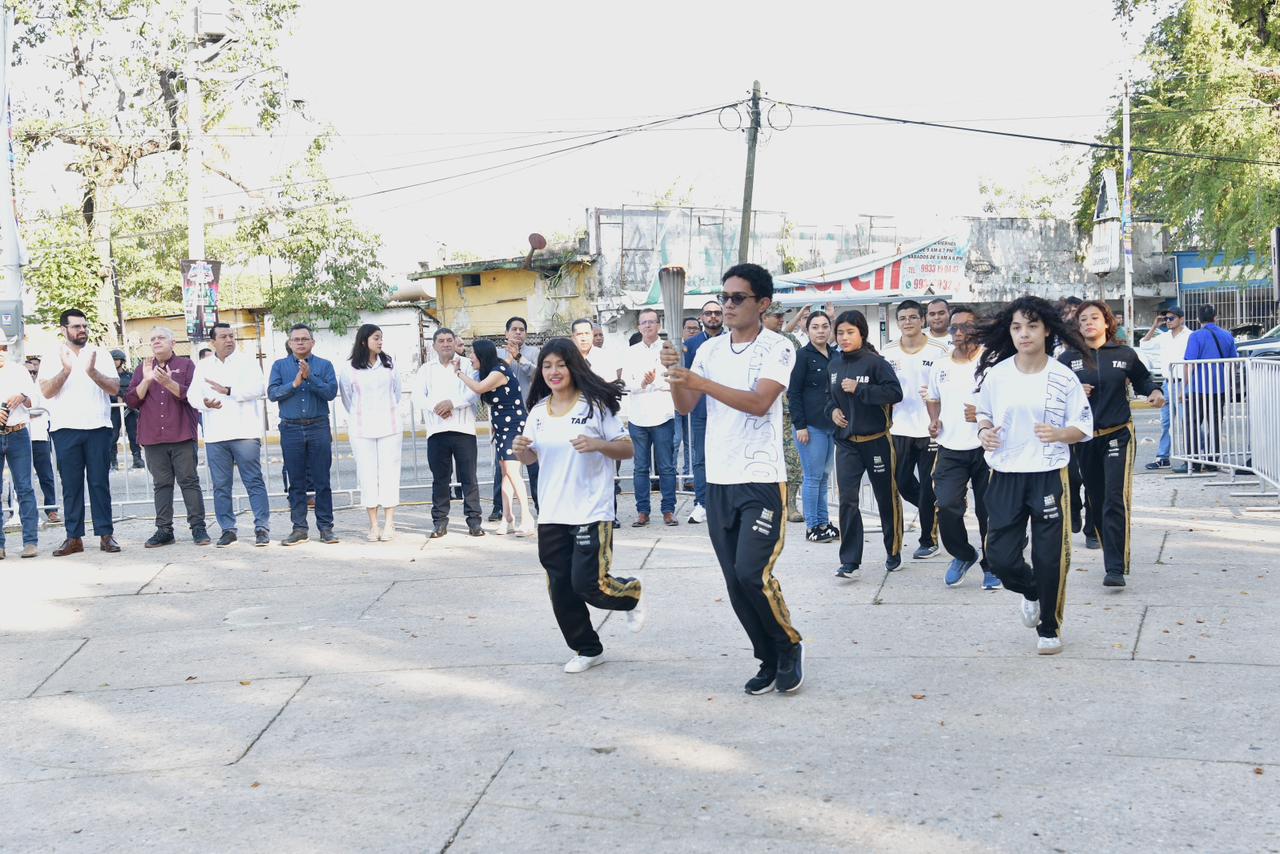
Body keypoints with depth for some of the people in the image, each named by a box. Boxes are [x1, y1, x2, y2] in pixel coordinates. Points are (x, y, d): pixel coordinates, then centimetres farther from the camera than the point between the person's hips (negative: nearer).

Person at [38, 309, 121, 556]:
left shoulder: (100, 354, 7)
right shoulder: (52, 357, 6)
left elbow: (115, 388, -3)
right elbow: (46, 392, -6)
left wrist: (93, 372, -19)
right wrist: (65, 370, -20)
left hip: (98, 427, 0)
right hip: (65, 429, 0)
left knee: (99, 482, 2)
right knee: (71, 484, 3)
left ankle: (106, 534, 5)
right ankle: (74, 537, 7)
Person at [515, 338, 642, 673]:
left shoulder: (595, 405, -7)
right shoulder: (538, 411, 8)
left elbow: (627, 449, -4)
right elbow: (530, 458, 17)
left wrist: (597, 444, -22)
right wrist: (521, 449, -6)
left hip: (591, 512, -5)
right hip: (551, 516, 5)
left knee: (588, 584, -11)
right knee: (561, 588, 7)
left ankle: (630, 594, 23)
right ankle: (587, 649, 25)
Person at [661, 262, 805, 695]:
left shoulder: (778, 348, -6)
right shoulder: (709, 349, 11)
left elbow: (759, 402, -20)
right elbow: (685, 405, 6)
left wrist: (701, 382, -27)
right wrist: (674, 374, -14)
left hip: (762, 481, -6)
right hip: (718, 481, 6)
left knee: (752, 574, -15)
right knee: (735, 583, 7)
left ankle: (790, 647, 9)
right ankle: (769, 661, 22)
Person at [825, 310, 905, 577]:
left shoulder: (875, 362, -11)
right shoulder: (834, 365, 7)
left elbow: (895, 393, -20)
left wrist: (859, 389, -23)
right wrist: (832, 410, 1)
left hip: (876, 441, -4)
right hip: (846, 443, 4)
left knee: (886, 498, 9)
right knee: (847, 501, -4)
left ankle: (893, 553, 26)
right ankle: (849, 561, -1)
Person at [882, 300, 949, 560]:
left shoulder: (938, 351, -5)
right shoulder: (888, 352, 4)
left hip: (929, 429, -3)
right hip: (900, 429, 4)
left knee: (927, 487, 3)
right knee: (903, 483, 9)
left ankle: (928, 540, 15)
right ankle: (934, 512, 36)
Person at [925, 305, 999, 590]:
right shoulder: (940, 366, 10)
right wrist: (934, 420, 7)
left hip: (985, 449, -3)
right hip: (950, 450, 3)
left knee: (988, 512, 3)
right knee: (947, 507, -10)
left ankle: (991, 566, 21)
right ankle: (963, 555, 15)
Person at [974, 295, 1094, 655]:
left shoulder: (1063, 377, -5)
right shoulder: (995, 374, -1)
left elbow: (1083, 428, 0)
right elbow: (983, 414, 14)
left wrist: (1058, 433, -21)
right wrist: (985, 432, -8)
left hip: (1049, 476, -2)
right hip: (1005, 476, 2)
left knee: (1050, 558, 2)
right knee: (1000, 557, 0)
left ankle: (1050, 629, 24)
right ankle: (1031, 592, 35)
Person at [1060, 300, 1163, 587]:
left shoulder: (1124, 354, 2)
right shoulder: (1068, 358, 1)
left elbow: (1142, 378, 19)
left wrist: (1153, 392, 0)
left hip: (1118, 436, -2)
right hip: (1084, 437, 2)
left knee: (1116, 500, -11)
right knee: (1095, 496, 12)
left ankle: (1116, 568, -12)